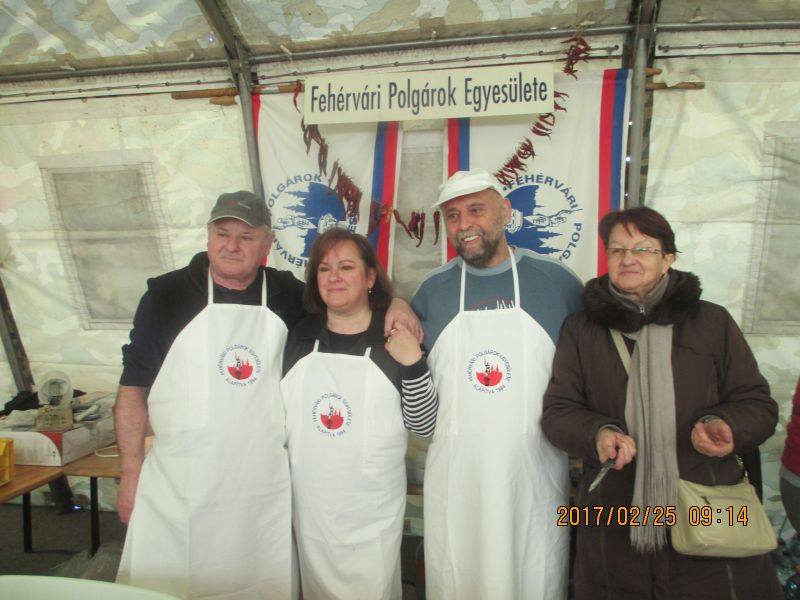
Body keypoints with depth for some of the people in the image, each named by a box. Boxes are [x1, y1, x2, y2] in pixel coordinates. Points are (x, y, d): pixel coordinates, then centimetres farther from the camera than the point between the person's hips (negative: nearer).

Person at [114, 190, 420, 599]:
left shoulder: (289, 295, 5)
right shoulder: (166, 294, 2)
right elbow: (133, 389, 4)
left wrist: (395, 305, -4)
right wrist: (131, 473, -1)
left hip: (265, 488, 2)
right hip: (177, 485, -1)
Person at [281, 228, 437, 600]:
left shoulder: (397, 340, -8)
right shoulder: (298, 336, 0)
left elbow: (424, 426, -7)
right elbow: (278, 414, 11)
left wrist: (412, 365, -21)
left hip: (373, 515, -2)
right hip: (309, 510, 3)